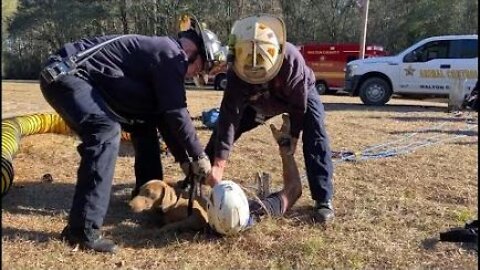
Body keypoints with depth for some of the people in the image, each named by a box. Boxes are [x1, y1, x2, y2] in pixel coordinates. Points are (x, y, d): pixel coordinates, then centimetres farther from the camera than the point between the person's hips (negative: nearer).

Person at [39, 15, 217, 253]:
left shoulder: (161, 54, 15)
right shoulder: (170, 54, -15)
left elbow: (162, 116, 16)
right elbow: (175, 113, -18)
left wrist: (185, 161, 15)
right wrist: (199, 156, -8)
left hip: (87, 80, 11)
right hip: (63, 74, -10)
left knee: (144, 122, 14)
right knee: (106, 132, -29)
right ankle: (82, 230, -27)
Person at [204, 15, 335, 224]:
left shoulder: (291, 59, -43)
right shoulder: (236, 72, -36)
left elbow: (299, 103, -29)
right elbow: (229, 116, -40)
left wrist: (293, 135, -19)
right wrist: (218, 164, -46)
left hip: (300, 94, -2)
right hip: (259, 102, 3)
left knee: (315, 137, -24)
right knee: (223, 126, -4)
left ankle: (323, 199, -15)